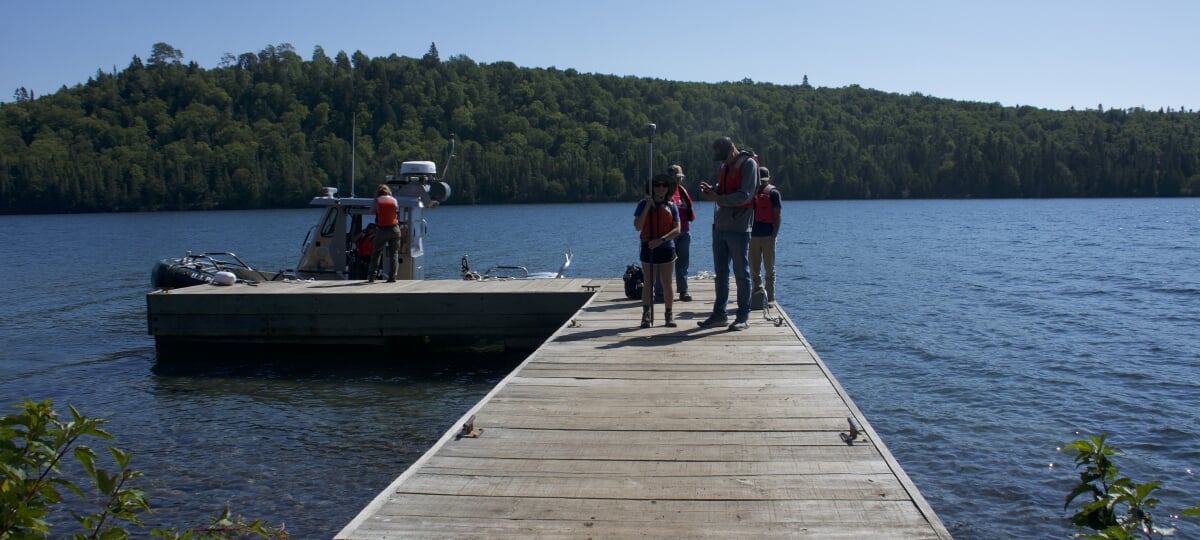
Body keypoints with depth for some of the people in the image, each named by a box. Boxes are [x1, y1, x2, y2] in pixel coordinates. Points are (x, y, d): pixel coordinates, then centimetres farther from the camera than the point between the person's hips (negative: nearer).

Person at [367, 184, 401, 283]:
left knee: (376, 252, 9)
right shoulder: (394, 200, 2)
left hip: (382, 230, -1)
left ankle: (371, 276, 6)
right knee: (394, 253, 6)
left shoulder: (377, 200, -4)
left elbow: (373, 211, 4)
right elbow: (397, 212, 8)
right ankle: (392, 276, 0)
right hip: (394, 229, 1)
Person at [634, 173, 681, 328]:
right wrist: (648, 206, -14)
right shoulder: (644, 204, 1)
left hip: (667, 249, 1)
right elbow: (638, 226, -10)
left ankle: (668, 315, 11)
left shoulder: (671, 206, 3)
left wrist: (661, 240, -17)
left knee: (667, 283, 4)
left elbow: (677, 229, -4)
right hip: (648, 249, -1)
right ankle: (646, 315, 7)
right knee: (648, 284, 3)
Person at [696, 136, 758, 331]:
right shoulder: (725, 165, 16)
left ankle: (744, 316, 6)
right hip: (720, 226, 7)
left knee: (741, 274, -1)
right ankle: (719, 314, 16)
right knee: (721, 272, 10)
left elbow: (745, 196, -16)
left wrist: (717, 198, -21)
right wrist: (712, 189, 1)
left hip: (739, 228, -7)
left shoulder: (748, 164, -8)